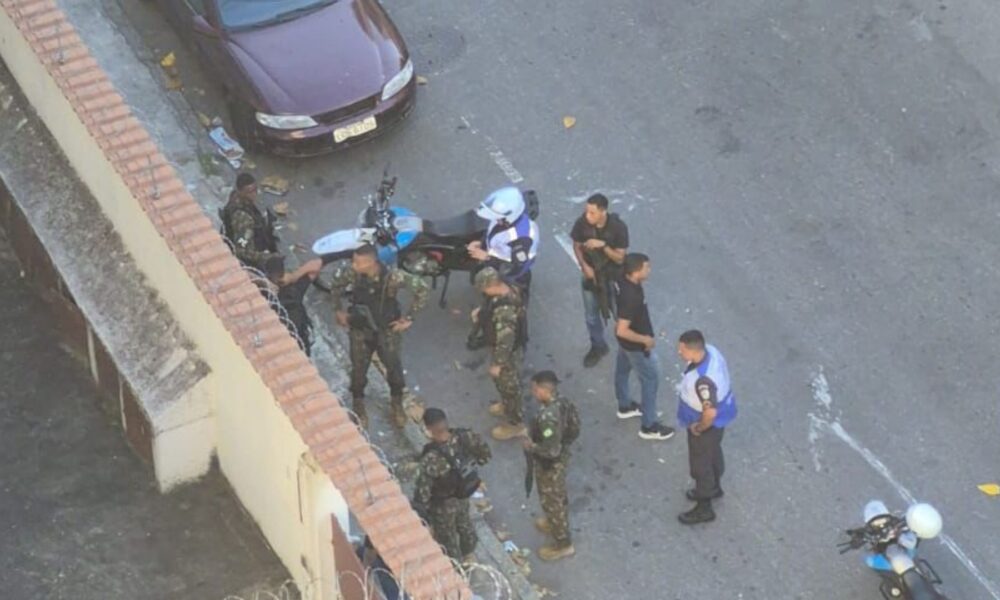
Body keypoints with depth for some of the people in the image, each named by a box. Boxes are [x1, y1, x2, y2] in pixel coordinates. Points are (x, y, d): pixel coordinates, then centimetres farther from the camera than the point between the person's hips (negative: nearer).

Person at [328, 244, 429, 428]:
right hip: (360, 328, 1)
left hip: (387, 329, -1)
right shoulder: (350, 272, -25)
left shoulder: (393, 276, -33)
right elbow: (335, 284, -2)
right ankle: (358, 405, 41)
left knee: (393, 366, 16)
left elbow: (423, 289, -21)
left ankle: (396, 403, 44)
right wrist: (338, 310, 0)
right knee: (358, 368, 14)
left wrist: (408, 317, -15)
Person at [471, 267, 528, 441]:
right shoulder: (507, 289, -12)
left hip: (509, 352, -9)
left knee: (509, 385, 14)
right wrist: (481, 311, -2)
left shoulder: (505, 310, -41)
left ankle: (515, 424, 36)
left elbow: (505, 341, -33)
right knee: (502, 382, 32)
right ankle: (507, 406, 57)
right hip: (506, 348, 9)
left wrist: (497, 364, -21)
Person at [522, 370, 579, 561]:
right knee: (558, 496, 32)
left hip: (550, 465, -8)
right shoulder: (562, 402, -12)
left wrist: (531, 446, -20)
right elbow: (574, 429, 2)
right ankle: (556, 523, 57)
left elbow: (551, 451, -35)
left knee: (552, 501, 13)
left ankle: (563, 544, 31)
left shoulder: (547, 417, -39)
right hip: (562, 457, 8)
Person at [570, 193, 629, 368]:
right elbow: (577, 246, -3)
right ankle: (598, 347, 43)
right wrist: (584, 266, -17)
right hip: (591, 274, 3)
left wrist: (603, 245, -36)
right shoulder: (582, 223, -22)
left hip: (613, 277, -3)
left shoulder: (618, 227, -28)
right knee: (591, 315, 18)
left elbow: (620, 258, -21)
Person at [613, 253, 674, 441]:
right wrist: (645, 340, -23)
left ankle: (625, 406, 52)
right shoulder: (631, 297, -41)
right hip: (635, 345, -9)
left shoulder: (623, 280, -13)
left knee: (622, 369, 28)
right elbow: (622, 331, -38)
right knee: (651, 379, 7)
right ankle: (649, 426, 19)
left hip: (626, 342, 9)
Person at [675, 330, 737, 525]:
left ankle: (704, 509, 34)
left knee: (701, 464, 14)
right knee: (713, 453, 31)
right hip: (719, 415, 9)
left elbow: (710, 413, -37)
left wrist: (699, 428, -17)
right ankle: (713, 488, 57)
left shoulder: (703, 379, -44)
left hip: (707, 424, -9)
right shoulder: (710, 350, -16)